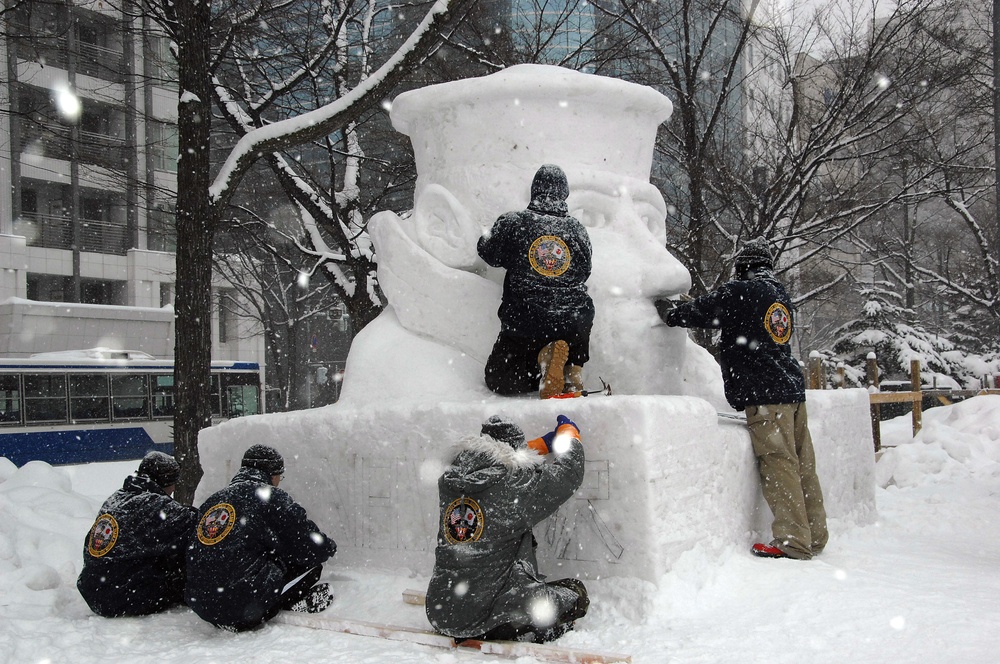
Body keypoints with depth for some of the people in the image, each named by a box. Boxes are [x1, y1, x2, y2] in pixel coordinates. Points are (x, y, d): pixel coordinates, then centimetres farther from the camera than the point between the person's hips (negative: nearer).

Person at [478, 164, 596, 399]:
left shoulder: (513, 223, -5)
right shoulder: (578, 230, 3)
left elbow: (487, 252, 11)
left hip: (524, 322, -3)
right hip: (575, 326, 3)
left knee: (498, 381, 8)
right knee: (573, 363, 28)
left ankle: (543, 361, -17)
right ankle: (570, 369, -9)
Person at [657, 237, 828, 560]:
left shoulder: (740, 292, -7)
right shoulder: (781, 295, 17)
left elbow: (701, 312, -3)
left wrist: (668, 312, 16)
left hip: (765, 394, -8)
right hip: (792, 389, 8)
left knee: (778, 466, -7)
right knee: (803, 466, 9)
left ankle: (793, 541, -6)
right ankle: (814, 536, 15)